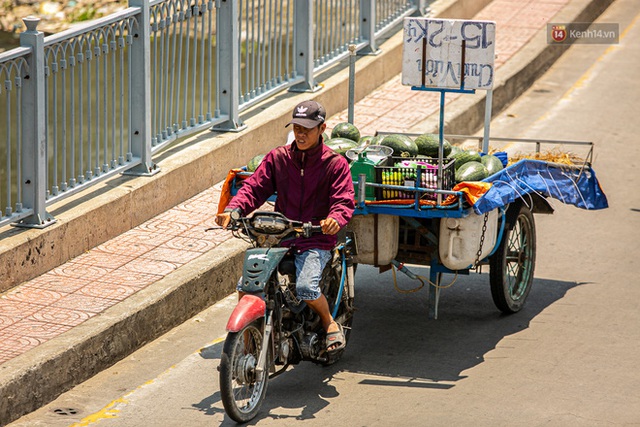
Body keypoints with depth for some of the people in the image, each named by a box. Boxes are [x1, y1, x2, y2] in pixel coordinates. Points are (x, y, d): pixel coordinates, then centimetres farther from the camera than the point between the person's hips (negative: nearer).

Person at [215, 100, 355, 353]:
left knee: (305, 288, -28)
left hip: (316, 241, -3)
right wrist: (233, 210, -16)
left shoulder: (335, 164, 0)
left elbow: (344, 201, -9)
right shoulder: (277, 158, 9)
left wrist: (335, 219, -34)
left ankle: (329, 322, 4)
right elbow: (255, 187, 3)